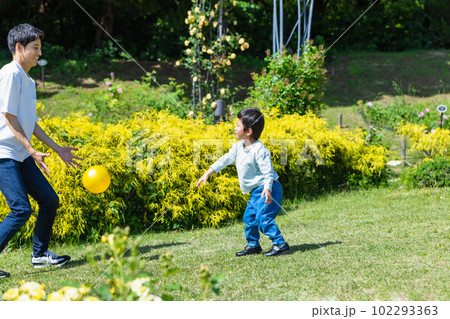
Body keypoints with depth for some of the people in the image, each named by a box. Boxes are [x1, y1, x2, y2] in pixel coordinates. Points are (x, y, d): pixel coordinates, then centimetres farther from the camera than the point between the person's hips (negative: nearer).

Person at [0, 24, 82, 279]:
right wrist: (33, 151, -19)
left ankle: (40, 253, 23)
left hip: (22, 155, 9)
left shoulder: (29, 81, 16)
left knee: (50, 200, 8)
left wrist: (58, 149, 20)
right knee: (22, 210, -17)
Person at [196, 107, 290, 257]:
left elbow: (268, 171, -25)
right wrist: (207, 173, 9)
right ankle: (253, 245, 28)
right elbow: (225, 160, 13)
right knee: (249, 217, 14)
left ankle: (280, 245, -15)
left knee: (263, 218, -18)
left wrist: (267, 188, -38)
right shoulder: (238, 147, 7)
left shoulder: (259, 150, -21)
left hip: (267, 189, -10)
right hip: (256, 191, 10)